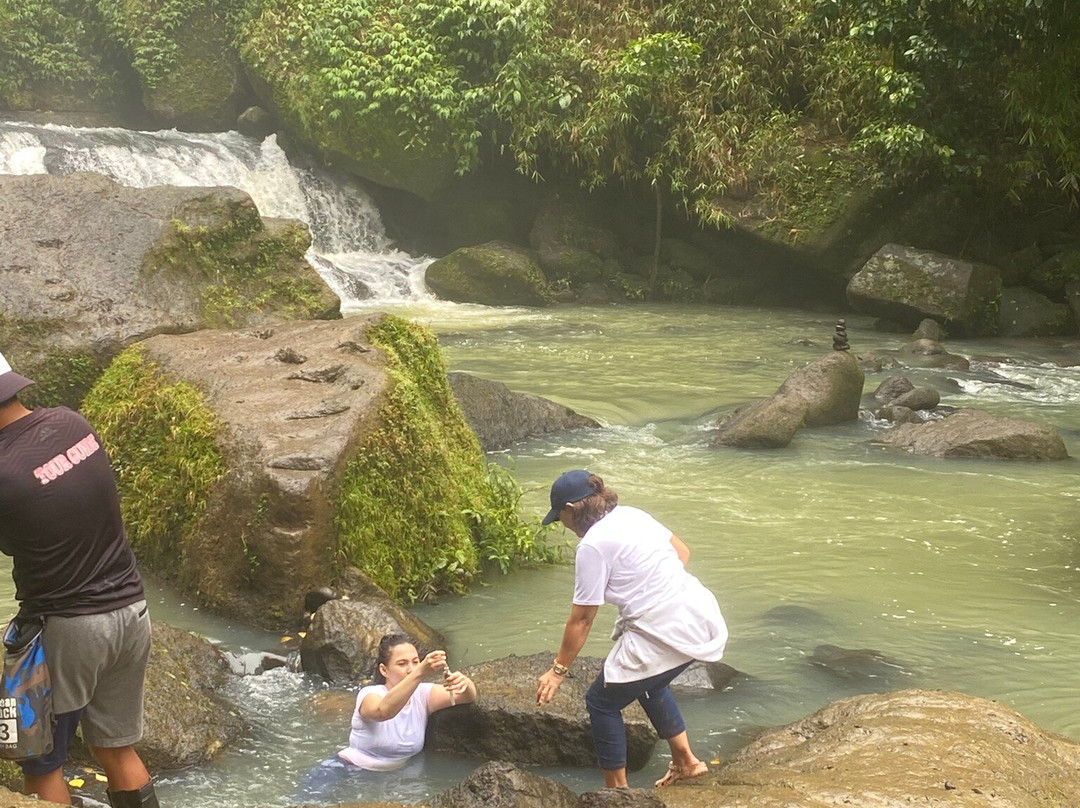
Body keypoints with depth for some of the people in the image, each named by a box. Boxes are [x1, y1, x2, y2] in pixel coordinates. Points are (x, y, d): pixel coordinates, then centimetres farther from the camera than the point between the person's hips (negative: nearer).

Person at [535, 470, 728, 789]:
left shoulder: (592, 546, -13)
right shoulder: (631, 514, 10)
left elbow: (581, 620, -8)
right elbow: (681, 551, 19)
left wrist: (558, 670, 1)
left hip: (664, 636, -9)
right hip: (697, 616, 9)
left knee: (601, 702, 9)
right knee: (649, 684, 33)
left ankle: (617, 792, 16)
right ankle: (686, 761, 39)